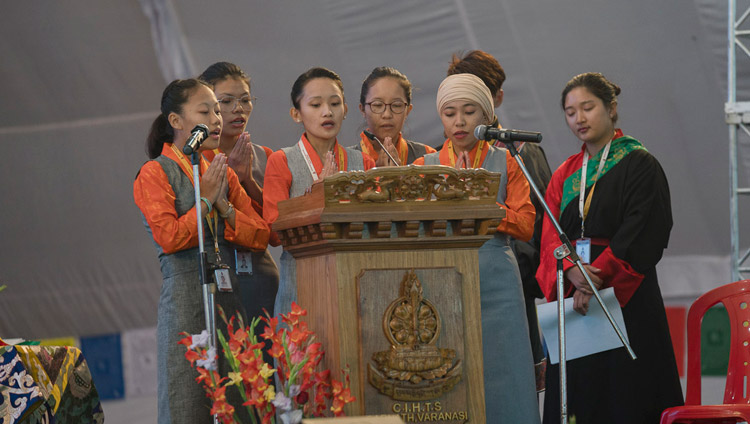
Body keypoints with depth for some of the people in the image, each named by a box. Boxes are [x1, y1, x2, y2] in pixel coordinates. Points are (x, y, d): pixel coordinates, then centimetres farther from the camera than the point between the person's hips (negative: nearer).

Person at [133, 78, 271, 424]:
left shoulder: (221, 173, 16)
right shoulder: (154, 174, -2)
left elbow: (260, 235, 10)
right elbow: (169, 237, -15)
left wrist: (224, 205, -4)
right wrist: (206, 200, -6)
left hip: (228, 296, 6)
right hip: (184, 298, -6)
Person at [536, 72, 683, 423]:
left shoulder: (640, 165, 0)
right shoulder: (565, 174, 16)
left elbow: (640, 235, -11)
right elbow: (551, 235, 5)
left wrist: (598, 275, -21)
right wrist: (571, 270, -16)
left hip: (625, 299, -5)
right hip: (572, 296, 5)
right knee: (576, 390, 0)